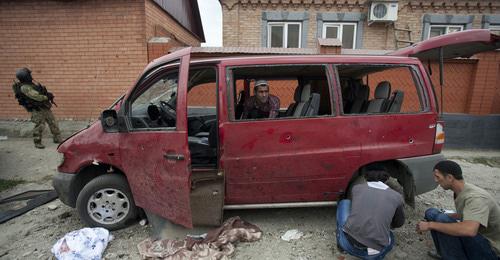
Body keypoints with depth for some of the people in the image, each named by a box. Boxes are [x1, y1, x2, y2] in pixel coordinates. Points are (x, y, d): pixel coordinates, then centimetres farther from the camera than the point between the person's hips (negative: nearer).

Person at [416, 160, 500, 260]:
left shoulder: (475, 197, -28)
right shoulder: (459, 192, -1)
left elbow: (469, 230, -44)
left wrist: (430, 225, -35)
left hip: (491, 249, -9)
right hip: (477, 238, 9)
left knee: (442, 220, -29)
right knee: (431, 213, 0)